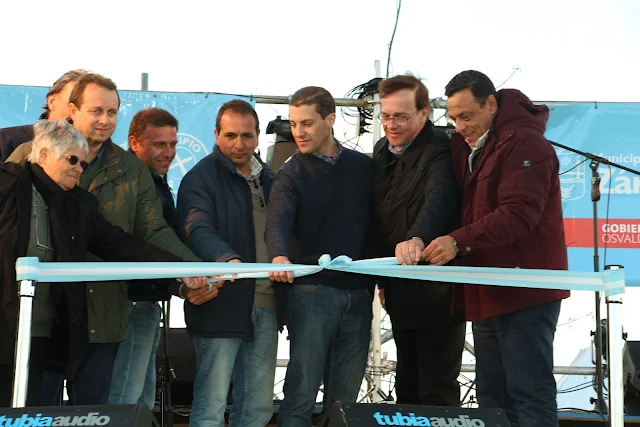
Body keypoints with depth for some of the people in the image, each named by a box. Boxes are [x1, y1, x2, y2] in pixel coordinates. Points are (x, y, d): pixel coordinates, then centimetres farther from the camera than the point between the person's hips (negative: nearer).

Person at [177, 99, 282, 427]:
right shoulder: (200, 179, -6)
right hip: (221, 305, -6)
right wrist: (228, 259, -40)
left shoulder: (268, 179, 17)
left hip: (265, 306, 7)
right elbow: (199, 231, -21)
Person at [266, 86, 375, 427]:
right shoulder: (291, 174, 1)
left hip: (358, 295, 3)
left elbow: (375, 224, 10)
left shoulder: (364, 167, 10)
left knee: (344, 397, 9)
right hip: (312, 291, -3)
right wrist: (279, 256, -37)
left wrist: (379, 282, 3)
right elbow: (278, 221, -16)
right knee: (302, 390, -7)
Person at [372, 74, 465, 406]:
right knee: (407, 387, 18)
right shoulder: (383, 151, 10)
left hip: (436, 291, -9)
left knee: (438, 391, -3)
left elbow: (439, 200, -39)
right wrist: (383, 279, 18)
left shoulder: (441, 153, -18)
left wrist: (417, 238, -58)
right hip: (401, 292, 9)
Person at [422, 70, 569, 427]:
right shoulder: (469, 147, 16)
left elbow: (518, 213, -24)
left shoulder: (524, 144, -13)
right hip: (487, 292, 9)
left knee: (529, 392, -6)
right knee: (493, 395, 13)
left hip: (524, 292, -9)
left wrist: (459, 242, -31)